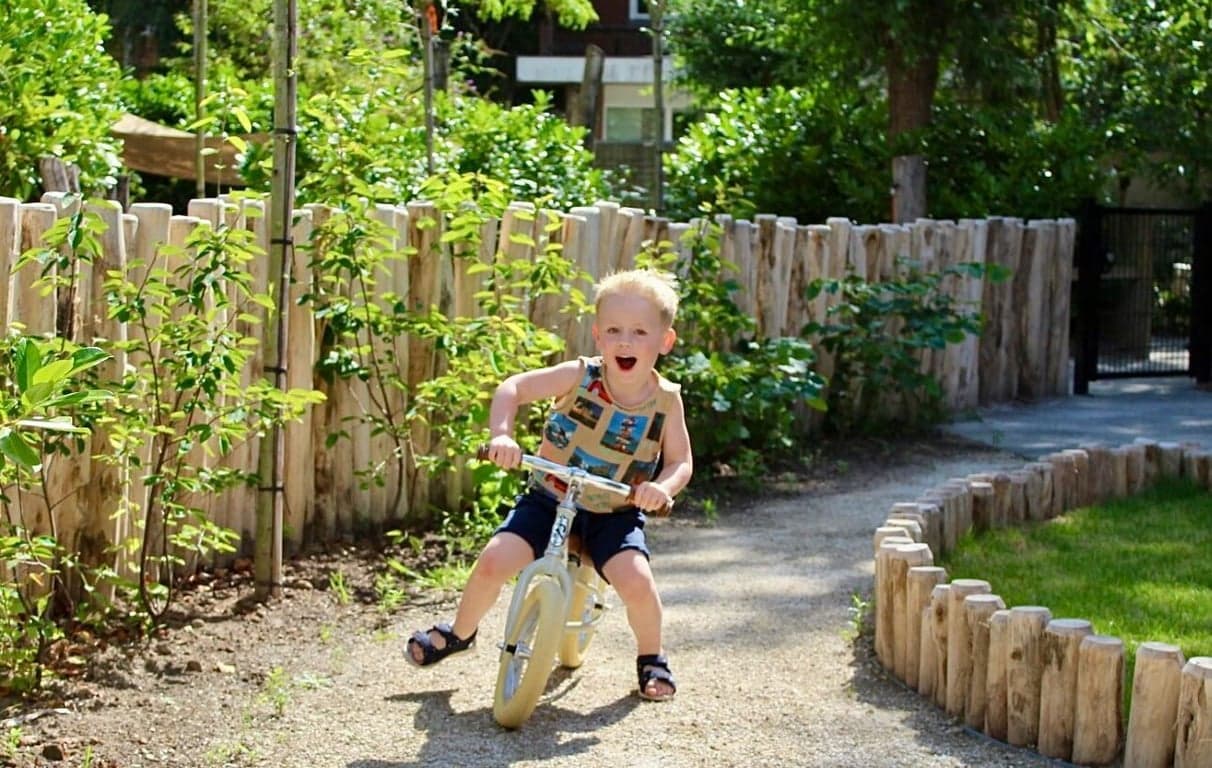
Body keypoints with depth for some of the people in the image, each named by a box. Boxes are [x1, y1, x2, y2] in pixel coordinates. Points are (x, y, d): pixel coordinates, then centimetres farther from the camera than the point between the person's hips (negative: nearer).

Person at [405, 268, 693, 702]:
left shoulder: (666, 400, -9)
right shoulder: (580, 377, -14)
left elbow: (680, 461, -4)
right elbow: (512, 388, -11)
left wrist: (662, 487, -26)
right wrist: (502, 436, -29)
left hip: (614, 515, 0)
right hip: (549, 499, 0)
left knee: (636, 581, -24)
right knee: (493, 561, -16)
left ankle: (651, 658, 8)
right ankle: (458, 633, 15)